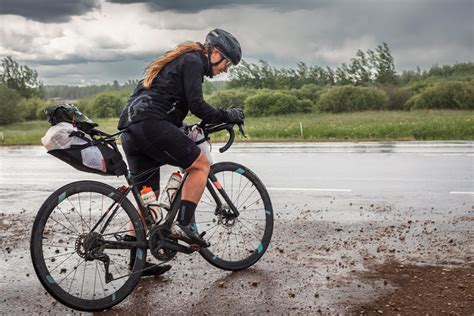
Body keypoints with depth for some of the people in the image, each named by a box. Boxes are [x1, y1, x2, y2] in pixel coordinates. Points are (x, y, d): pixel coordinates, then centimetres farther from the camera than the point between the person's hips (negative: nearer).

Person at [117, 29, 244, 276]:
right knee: (201, 164, -3)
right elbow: (196, 105, -10)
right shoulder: (193, 61, 1)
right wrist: (227, 116, 1)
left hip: (130, 130, 10)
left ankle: (137, 260, 15)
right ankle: (183, 224, -11)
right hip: (150, 124, -10)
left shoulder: (178, 60, 31)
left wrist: (187, 131, 32)